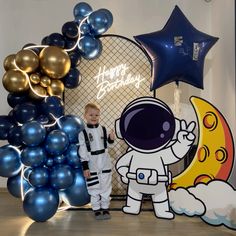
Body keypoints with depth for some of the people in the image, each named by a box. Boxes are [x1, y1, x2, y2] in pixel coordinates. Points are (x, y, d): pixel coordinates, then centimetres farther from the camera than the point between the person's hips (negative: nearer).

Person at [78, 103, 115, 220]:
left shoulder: (103, 129, 1)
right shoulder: (83, 132, -8)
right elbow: (82, 151, -8)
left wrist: (111, 139, -11)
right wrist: (85, 167, -11)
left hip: (105, 164, 3)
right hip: (92, 165, -3)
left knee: (106, 187, 10)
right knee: (94, 188, 7)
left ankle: (105, 208, 24)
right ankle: (96, 209, 21)